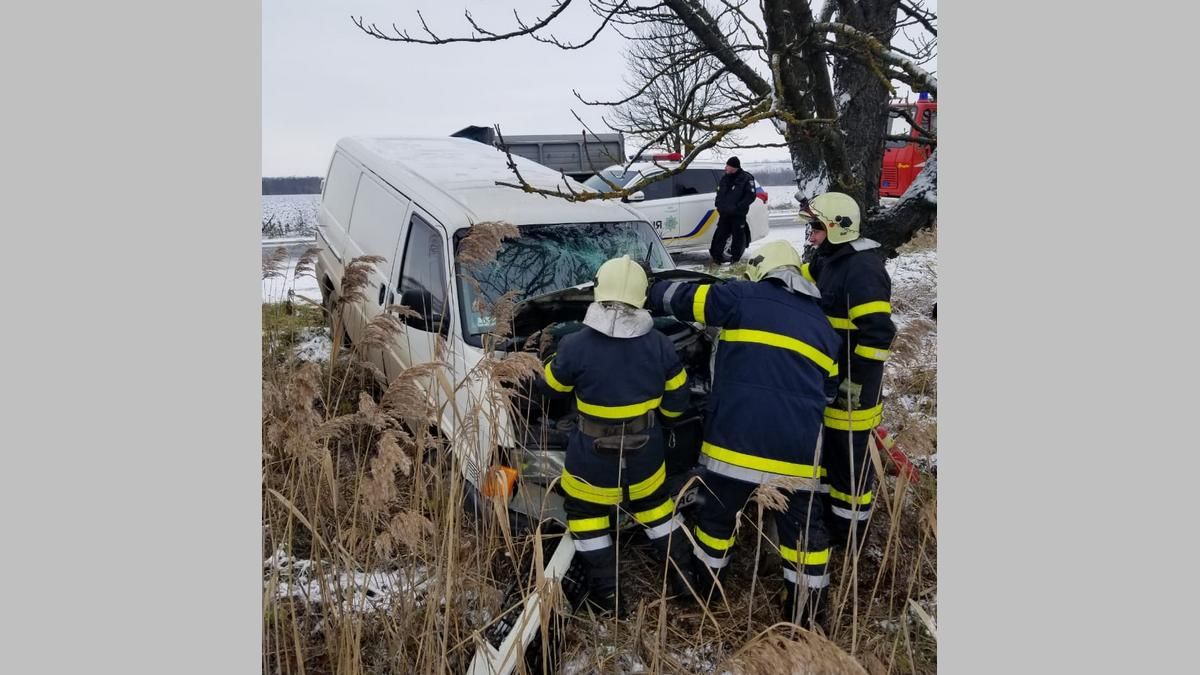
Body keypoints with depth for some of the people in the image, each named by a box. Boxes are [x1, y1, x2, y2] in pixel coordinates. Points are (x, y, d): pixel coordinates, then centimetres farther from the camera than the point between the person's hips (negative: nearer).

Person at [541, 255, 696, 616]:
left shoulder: (575, 346, -20)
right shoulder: (660, 345, -11)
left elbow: (552, 383, 0)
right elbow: (677, 401, 0)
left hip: (592, 458, -3)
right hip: (645, 454, 3)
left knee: (586, 517, 18)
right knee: (656, 508, 26)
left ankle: (607, 595, 20)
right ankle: (684, 576, 34)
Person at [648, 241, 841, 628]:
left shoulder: (743, 297, 3)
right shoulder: (822, 326, 18)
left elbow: (686, 298, 9)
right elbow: (828, 391, 24)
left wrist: (650, 291, 26)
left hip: (736, 438, -3)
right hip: (797, 446, 3)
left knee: (717, 514, 18)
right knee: (804, 526, 17)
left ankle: (703, 586, 35)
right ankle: (809, 608, 24)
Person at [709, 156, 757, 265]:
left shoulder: (746, 179, -8)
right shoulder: (725, 178, 11)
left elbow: (751, 196, -11)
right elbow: (719, 193, 22)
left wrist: (738, 207, -18)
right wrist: (718, 204, 3)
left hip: (738, 214, -5)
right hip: (724, 213, 5)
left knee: (738, 235, 4)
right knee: (720, 235, 3)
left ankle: (735, 257, 13)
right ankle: (716, 255, 7)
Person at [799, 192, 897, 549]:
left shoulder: (863, 268, -22)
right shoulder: (830, 260, 8)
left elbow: (877, 332, -28)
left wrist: (856, 381, -24)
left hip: (852, 383, -10)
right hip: (829, 377, 10)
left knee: (849, 453, 2)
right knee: (826, 443, 21)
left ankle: (849, 530, 17)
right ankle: (826, 507, 39)